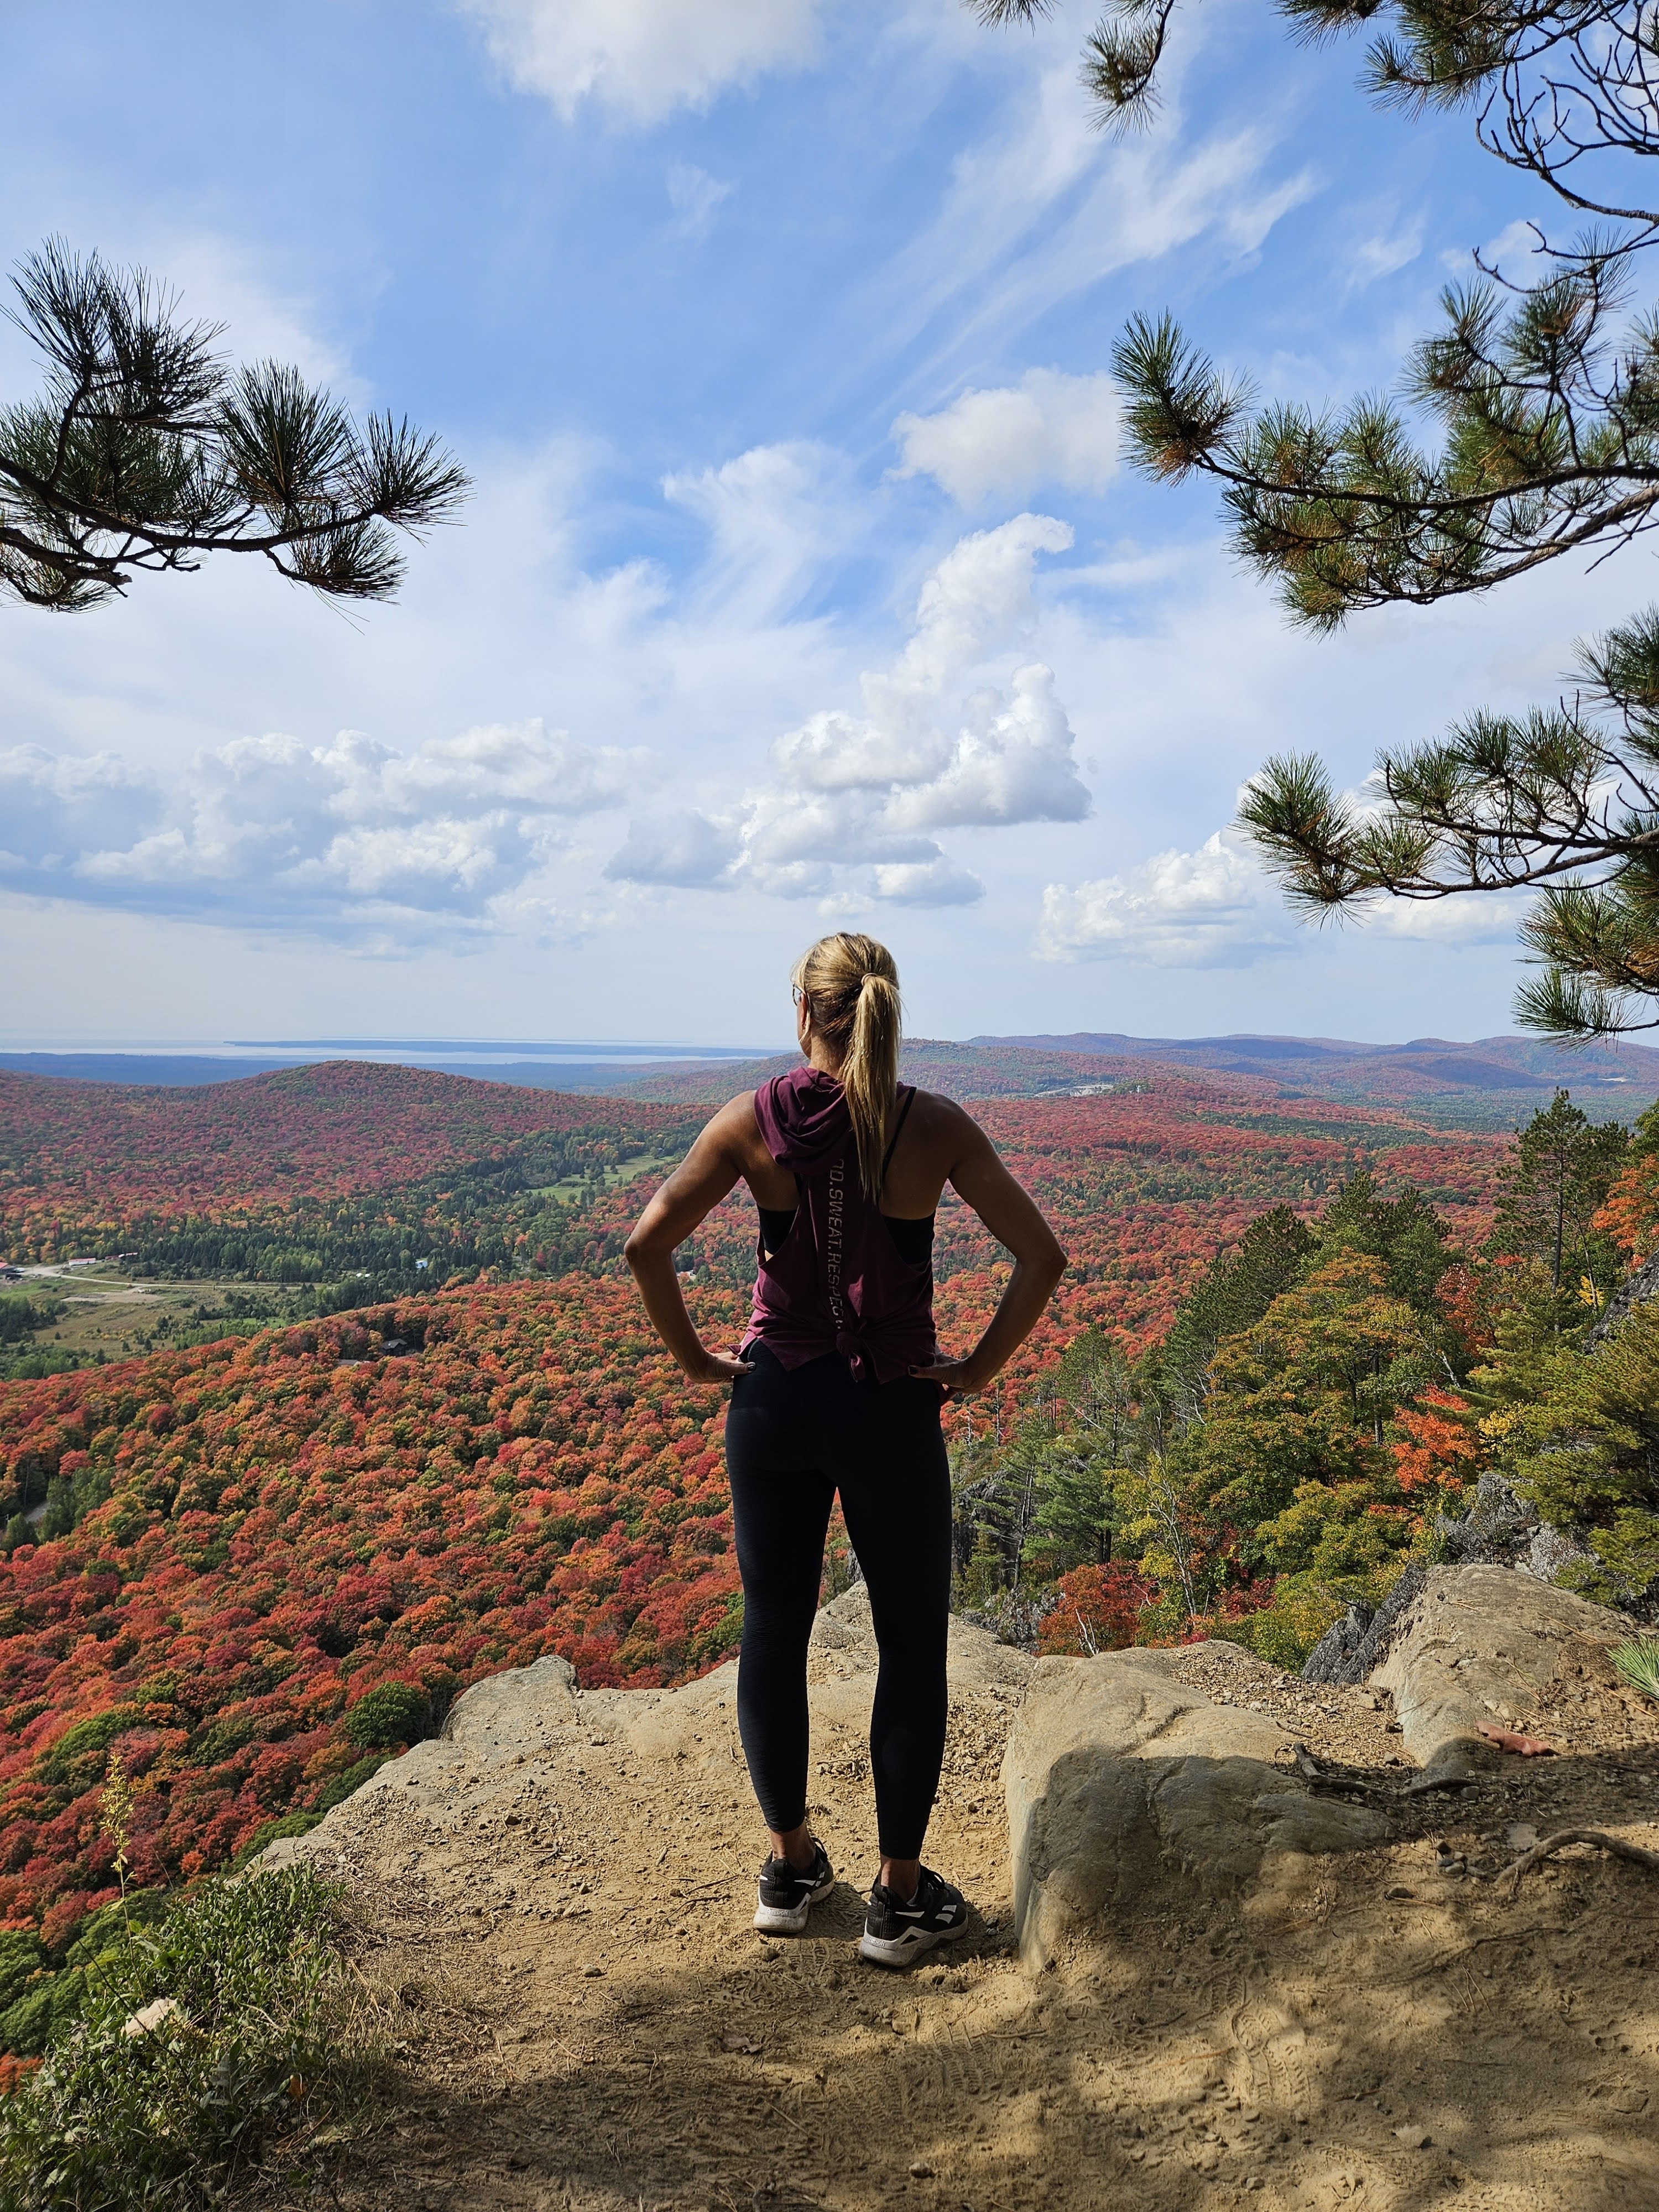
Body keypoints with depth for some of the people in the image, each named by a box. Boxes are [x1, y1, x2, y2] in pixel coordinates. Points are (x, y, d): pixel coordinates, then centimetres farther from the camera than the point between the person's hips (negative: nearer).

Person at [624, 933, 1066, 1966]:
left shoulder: (756, 1121, -6)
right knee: (913, 1645, 14)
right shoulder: (937, 1128, -9)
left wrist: (696, 1356, -1)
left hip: (773, 1403, 2)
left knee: (774, 1631, 18)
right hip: (892, 1409, -1)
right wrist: (980, 1367, -3)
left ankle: (792, 1866, 33)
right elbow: (1043, 1257, -12)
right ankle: (901, 1895, 23)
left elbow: (648, 1242, -11)